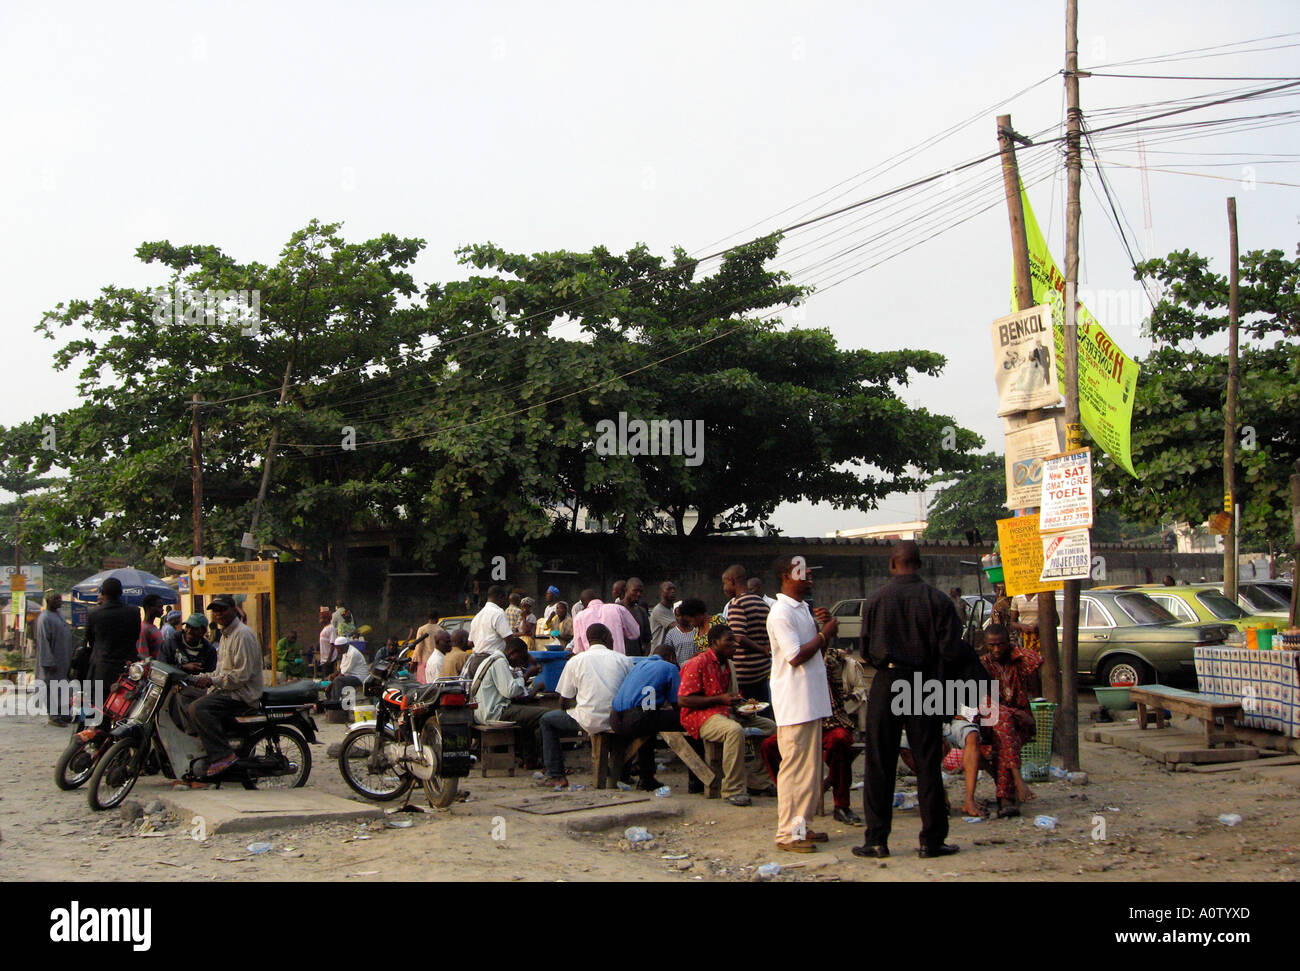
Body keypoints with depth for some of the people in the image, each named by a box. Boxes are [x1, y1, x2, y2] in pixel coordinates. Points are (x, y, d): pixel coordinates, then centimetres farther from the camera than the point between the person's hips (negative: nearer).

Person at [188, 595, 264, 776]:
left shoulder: (242, 634, -14)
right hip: (225, 690, 11)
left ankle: (222, 754, -29)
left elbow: (243, 674, -21)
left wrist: (212, 680, -20)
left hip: (241, 694, -11)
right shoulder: (225, 634, 20)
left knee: (197, 709, -27)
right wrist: (202, 678, 11)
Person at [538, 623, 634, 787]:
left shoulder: (576, 660, 4)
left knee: (547, 720, 21)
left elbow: (564, 701, 7)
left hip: (589, 721, -2)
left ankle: (556, 776, 14)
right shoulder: (624, 659, 7)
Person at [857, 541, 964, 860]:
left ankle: (876, 839, 8)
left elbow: (866, 648, 3)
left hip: (886, 683, 0)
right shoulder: (938, 601, -6)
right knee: (927, 764, 7)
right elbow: (952, 650, -9)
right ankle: (932, 840, 11)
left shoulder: (875, 600, -3)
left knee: (879, 765, 6)